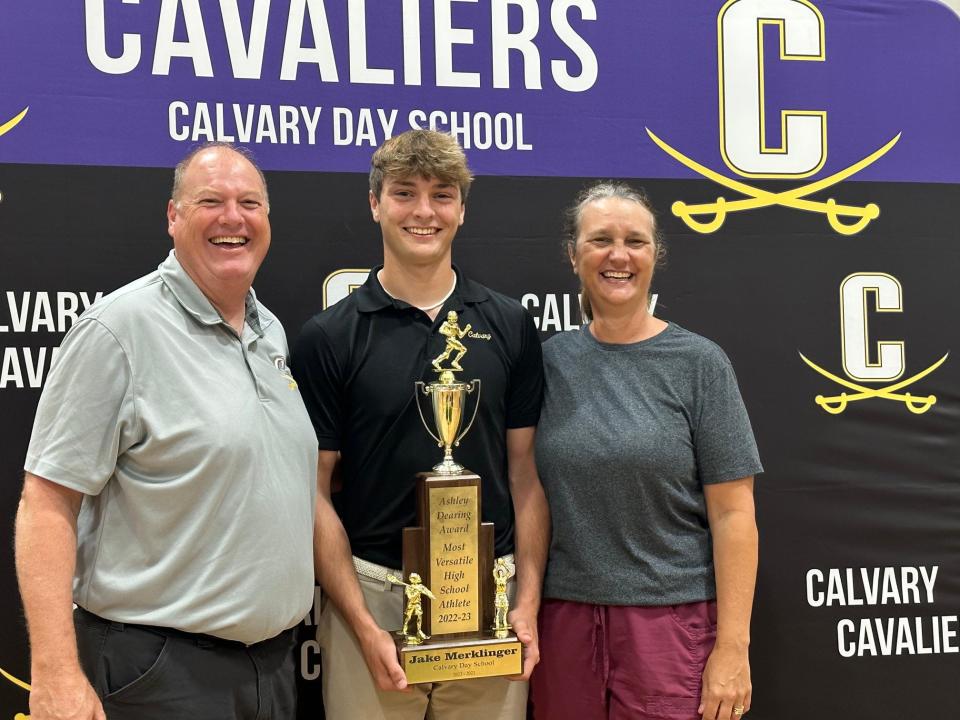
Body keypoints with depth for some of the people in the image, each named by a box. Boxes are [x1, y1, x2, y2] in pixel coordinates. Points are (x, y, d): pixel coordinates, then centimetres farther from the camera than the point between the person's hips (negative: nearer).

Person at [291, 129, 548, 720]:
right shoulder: (329, 336, -4)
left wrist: (529, 602, -4)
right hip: (370, 598, -2)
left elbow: (525, 472, 5)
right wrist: (364, 626, -10)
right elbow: (315, 491, -4)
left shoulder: (510, 325, 3)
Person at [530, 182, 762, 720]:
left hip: (673, 618, -2)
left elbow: (733, 514, -7)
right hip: (564, 616, 3)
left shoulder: (699, 363, -5)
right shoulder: (551, 361, 3)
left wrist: (733, 645, -10)